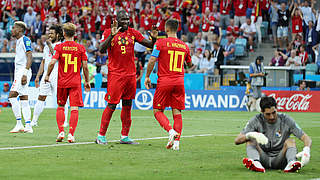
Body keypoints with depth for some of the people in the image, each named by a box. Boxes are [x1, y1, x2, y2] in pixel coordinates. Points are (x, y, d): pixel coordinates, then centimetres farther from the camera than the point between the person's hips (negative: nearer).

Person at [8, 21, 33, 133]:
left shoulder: (25, 40, -9)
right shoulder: (18, 41, 20)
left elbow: (29, 58, -17)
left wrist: (25, 73, -24)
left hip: (23, 71, -10)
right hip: (19, 72, 10)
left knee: (12, 95, -16)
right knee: (24, 99, 6)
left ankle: (19, 124, -15)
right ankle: (28, 126, 5)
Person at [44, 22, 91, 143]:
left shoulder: (59, 47, -2)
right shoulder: (80, 48, 0)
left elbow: (52, 62, -12)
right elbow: (85, 67, -1)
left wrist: (47, 75, 3)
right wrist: (87, 81, 11)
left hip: (62, 82, 1)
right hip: (76, 82, -1)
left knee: (60, 107, 16)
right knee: (74, 108, -1)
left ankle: (61, 131, 4)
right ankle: (71, 134, -11)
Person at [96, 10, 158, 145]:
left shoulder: (133, 33, 9)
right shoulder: (109, 32, -2)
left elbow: (149, 45, 11)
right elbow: (101, 50, -15)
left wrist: (153, 38, -11)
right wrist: (112, 35, -25)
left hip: (130, 74, 5)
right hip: (115, 74, -5)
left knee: (127, 106, 9)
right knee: (111, 106, -7)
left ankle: (124, 136, 16)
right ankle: (101, 135, 0)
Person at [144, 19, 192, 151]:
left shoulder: (160, 43, -4)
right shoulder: (184, 46, 10)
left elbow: (152, 61, -8)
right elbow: (190, 64, 24)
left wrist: (147, 77, 2)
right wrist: (191, 64, 46)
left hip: (164, 81, -4)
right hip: (179, 81, 4)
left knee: (158, 111, 5)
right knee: (177, 112, 6)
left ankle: (171, 131, -18)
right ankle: (176, 141, -3)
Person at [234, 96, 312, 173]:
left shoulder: (286, 120, -5)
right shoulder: (256, 120, -4)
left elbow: (306, 138, -8)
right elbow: (237, 140, -10)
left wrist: (306, 151, -32)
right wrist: (252, 134, -31)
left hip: (279, 159, -1)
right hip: (263, 158, 1)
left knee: (290, 141, -22)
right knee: (251, 139, -21)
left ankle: (291, 163, -51)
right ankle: (256, 162, -50)